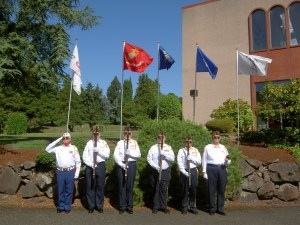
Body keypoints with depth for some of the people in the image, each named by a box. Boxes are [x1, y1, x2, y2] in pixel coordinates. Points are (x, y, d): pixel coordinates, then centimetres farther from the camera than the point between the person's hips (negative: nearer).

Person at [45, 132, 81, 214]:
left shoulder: (74, 148, 5)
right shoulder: (58, 148, 10)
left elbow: (78, 161, 5)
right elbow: (47, 149, -1)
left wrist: (77, 173, -2)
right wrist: (58, 140, -1)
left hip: (70, 171, -1)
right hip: (60, 172, 1)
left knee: (69, 190, 7)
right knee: (60, 190, 9)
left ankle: (67, 207, 19)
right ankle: (60, 206, 23)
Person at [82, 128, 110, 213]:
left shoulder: (104, 143, 3)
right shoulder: (89, 143, 4)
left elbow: (107, 155, -6)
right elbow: (84, 156, -1)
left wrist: (99, 151, -20)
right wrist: (90, 164, -14)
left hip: (100, 166, 0)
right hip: (90, 166, 0)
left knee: (100, 186, 5)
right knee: (90, 186, 5)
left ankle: (99, 206, 17)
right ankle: (91, 206, 17)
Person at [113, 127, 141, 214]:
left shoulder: (134, 143, 6)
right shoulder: (119, 143, 3)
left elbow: (138, 155, -3)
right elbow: (115, 155, -5)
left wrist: (130, 153, -19)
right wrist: (121, 164, -16)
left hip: (132, 165, 0)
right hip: (121, 165, 0)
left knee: (130, 186, 5)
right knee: (122, 186, 4)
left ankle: (129, 206, 16)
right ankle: (122, 206, 15)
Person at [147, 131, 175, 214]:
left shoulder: (168, 147, 5)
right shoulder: (153, 148, 3)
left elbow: (172, 158, -5)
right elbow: (149, 159, -2)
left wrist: (164, 154, -19)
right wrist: (155, 166, -15)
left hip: (165, 171, 0)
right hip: (155, 171, 0)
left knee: (164, 189, 1)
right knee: (155, 189, 6)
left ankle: (163, 206, 13)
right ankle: (156, 206, 18)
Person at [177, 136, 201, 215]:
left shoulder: (195, 150, 8)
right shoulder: (181, 151, 3)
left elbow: (199, 162, 1)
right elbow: (179, 163, -4)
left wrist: (191, 158, -15)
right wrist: (184, 172, -14)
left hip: (193, 171, 2)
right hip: (184, 172, -1)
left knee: (193, 190, 5)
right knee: (184, 190, 4)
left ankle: (192, 207, 18)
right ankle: (185, 207, 15)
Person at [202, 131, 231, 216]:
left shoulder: (223, 147, 13)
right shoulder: (208, 147, 5)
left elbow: (227, 161, 14)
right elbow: (204, 160, 2)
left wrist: (228, 159, -10)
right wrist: (204, 172, -4)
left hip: (222, 169, 3)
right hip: (211, 169, -3)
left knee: (221, 189, 5)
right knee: (212, 189, 2)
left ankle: (220, 209, 19)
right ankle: (212, 209, 15)